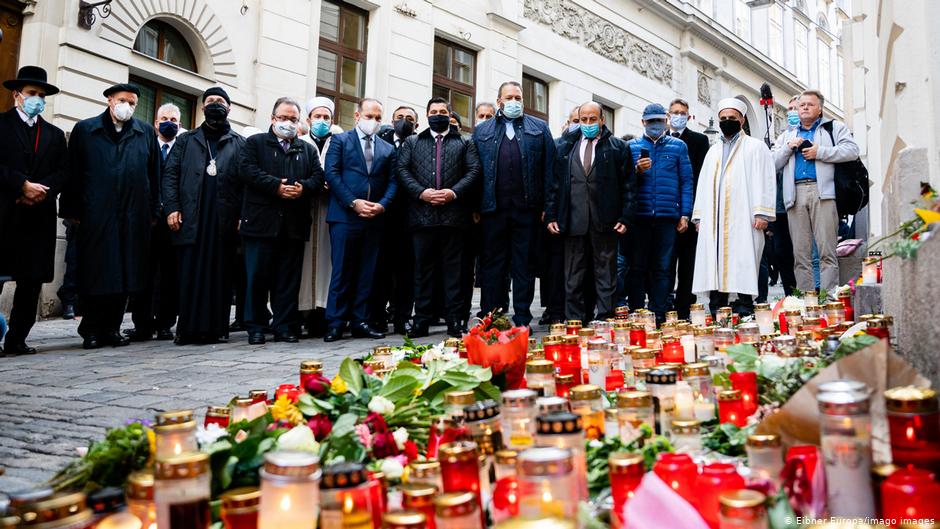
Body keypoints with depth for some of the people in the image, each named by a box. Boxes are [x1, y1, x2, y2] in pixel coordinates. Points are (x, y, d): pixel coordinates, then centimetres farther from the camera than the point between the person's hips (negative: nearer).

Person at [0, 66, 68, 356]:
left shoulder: (55, 134, 18)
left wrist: (44, 190, -8)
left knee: (32, 279, 2)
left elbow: (63, 171, 9)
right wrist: (23, 185, -14)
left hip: (39, 215, 4)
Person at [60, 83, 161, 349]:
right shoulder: (84, 130, 10)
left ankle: (112, 328, 14)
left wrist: (153, 211, 5)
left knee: (125, 274, 4)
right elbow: (72, 172, 7)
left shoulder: (146, 133, 13)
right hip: (95, 215, -1)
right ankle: (92, 330, 11)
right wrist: (72, 211, 2)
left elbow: (154, 175, 11)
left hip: (134, 216, 2)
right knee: (95, 273, 1)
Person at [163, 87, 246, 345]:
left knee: (220, 274, 0)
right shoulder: (186, 140, 18)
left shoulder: (239, 143, 13)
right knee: (189, 274, -1)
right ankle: (189, 328, 4)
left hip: (225, 221, -1)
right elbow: (170, 174, 10)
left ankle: (217, 328, 6)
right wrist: (172, 207, -3)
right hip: (191, 219, 1)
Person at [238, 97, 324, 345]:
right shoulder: (254, 143, 10)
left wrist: (303, 187, -12)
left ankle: (284, 326, 12)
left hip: (294, 224, 3)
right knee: (258, 276, 0)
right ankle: (256, 327, 8)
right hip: (261, 221, -3)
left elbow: (318, 176, 8)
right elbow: (247, 170, -6)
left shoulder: (308, 149, 20)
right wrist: (276, 186, -15)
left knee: (289, 278, 5)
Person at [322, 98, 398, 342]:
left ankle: (360, 321, 13)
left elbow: (392, 182, 11)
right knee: (342, 272, -2)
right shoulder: (340, 140, 6)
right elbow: (332, 174, -4)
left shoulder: (388, 149, 16)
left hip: (374, 219, 4)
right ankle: (335, 323, 4)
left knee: (367, 273, 6)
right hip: (345, 216, -4)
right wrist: (353, 203, -13)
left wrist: (382, 204, -8)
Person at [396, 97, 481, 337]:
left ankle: (454, 320, 5)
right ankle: (422, 320, 9)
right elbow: (402, 170, 6)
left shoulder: (464, 143, 15)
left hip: (454, 214, -1)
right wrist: (421, 193, -9)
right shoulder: (412, 142, 18)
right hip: (422, 215, 1)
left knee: (453, 269, 1)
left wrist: (454, 192, -12)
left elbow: (473, 171, 3)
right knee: (423, 268, 4)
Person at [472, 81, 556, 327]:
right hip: (493, 207, 1)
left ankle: (522, 318, 11)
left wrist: (547, 206, -3)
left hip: (527, 207, 0)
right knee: (492, 263, 4)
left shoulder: (539, 128, 13)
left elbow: (549, 167, 6)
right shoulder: (482, 130, 15)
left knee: (524, 265, 4)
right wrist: (475, 207, -1)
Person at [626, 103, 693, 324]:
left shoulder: (678, 146, 11)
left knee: (662, 268, 2)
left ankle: (659, 316, 7)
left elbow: (686, 181, 7)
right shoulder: (632, 146, 11)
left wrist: (685, 214, -1)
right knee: (637, 267, 1)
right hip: (639, 215, 0)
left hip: (667, 216, 0)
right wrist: (637, 170, -13)